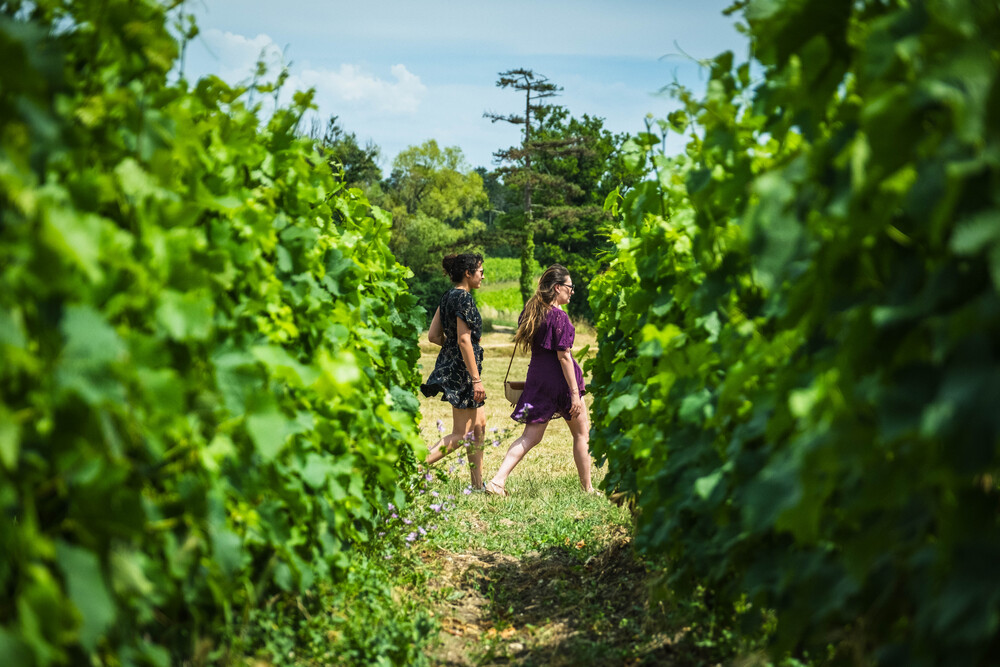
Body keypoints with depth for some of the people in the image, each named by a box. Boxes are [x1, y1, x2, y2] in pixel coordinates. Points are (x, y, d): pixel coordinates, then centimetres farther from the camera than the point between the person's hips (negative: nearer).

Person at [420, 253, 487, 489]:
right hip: (462, 369, -10)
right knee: (461, 434, -5)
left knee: (479, 425, 14)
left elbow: (433, 335, 11)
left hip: (450, 364, 10)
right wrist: (476, 379, -20)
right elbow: (463, 341, -21)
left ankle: (478, 485, 18)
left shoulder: (448, 297, 11)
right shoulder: (464, 298, -16)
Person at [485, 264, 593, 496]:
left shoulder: (532, 310, 8)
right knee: (582, 433, 11)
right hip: (559, 380, -7)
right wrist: (575, 393, -16)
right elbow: (564, 356, -18)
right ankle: (587, 488, 19)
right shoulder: (559, 317, -16)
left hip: (536, 377, 7)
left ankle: (498, 480, -7)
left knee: (530, 436, 8)